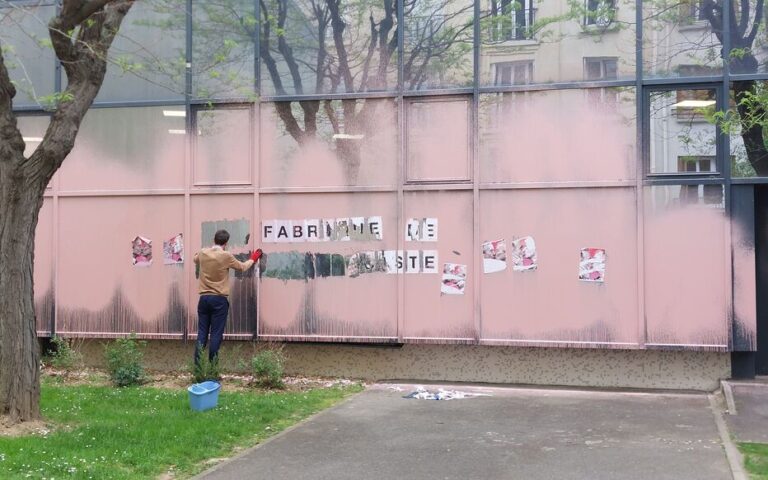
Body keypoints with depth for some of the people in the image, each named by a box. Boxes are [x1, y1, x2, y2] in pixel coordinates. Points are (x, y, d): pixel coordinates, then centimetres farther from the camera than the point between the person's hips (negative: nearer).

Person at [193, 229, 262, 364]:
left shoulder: (202, 253, 4)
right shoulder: (226, 256, -8)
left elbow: (196, 260, 29)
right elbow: (242, 267, 8)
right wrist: (253, 259, 26)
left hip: (204, 298, 4)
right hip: (219, 299, -4)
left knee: (202, 332, 6)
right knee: (216, 333, -1)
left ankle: (197, 364, 4)